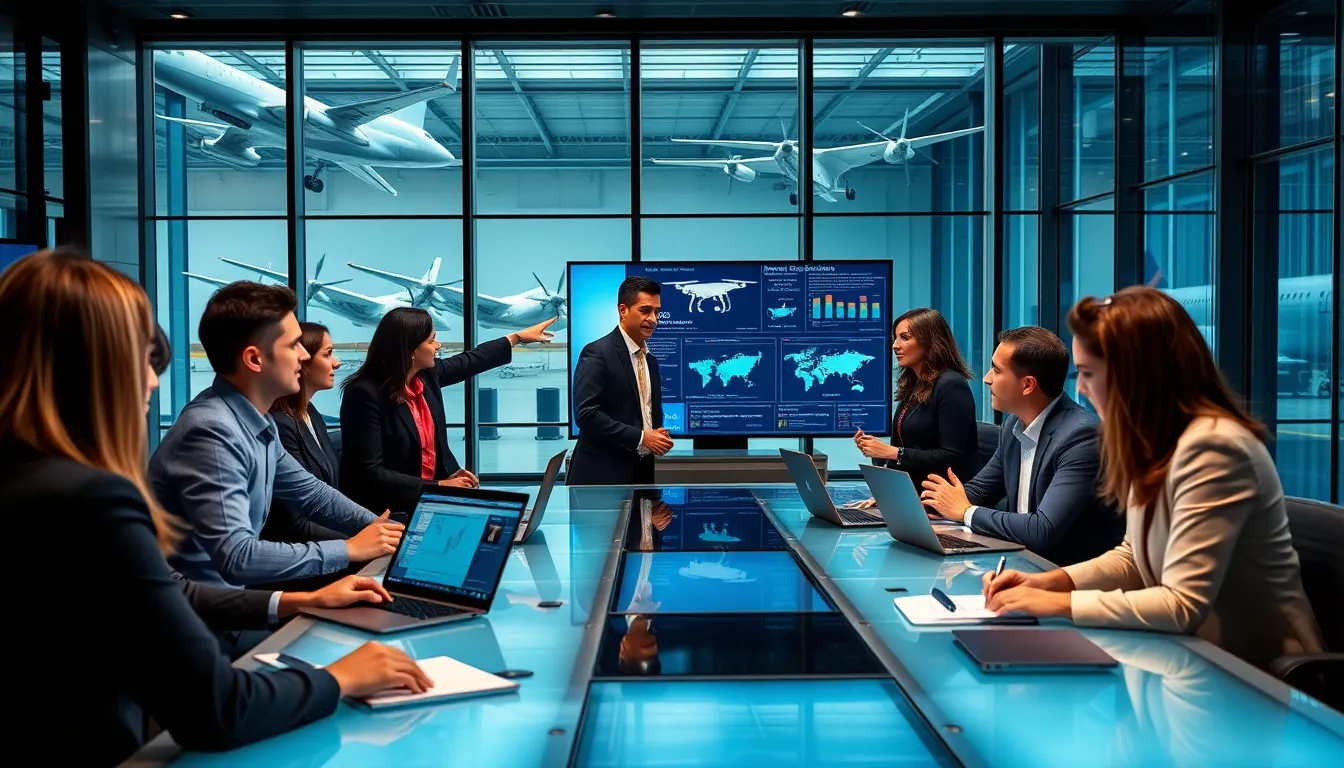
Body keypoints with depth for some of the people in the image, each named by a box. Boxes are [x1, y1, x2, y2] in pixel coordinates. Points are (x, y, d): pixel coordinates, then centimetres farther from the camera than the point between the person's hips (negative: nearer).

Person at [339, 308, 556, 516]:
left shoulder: (426, 375, 1)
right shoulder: (366, 394, -21)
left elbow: (470, 361, 22)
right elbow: (371, 473, -23)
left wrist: (518, 337, 31)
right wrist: (438, 486, -23)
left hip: (427, 495, 8)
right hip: (386, 506, -8)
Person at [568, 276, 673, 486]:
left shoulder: (650, 360, 16)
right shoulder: (597, 352, -10)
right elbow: (586, 414, -19)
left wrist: (659, 436, 1)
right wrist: (640, 438, -18)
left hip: (642, 472, 8)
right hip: (602, 475, -8)